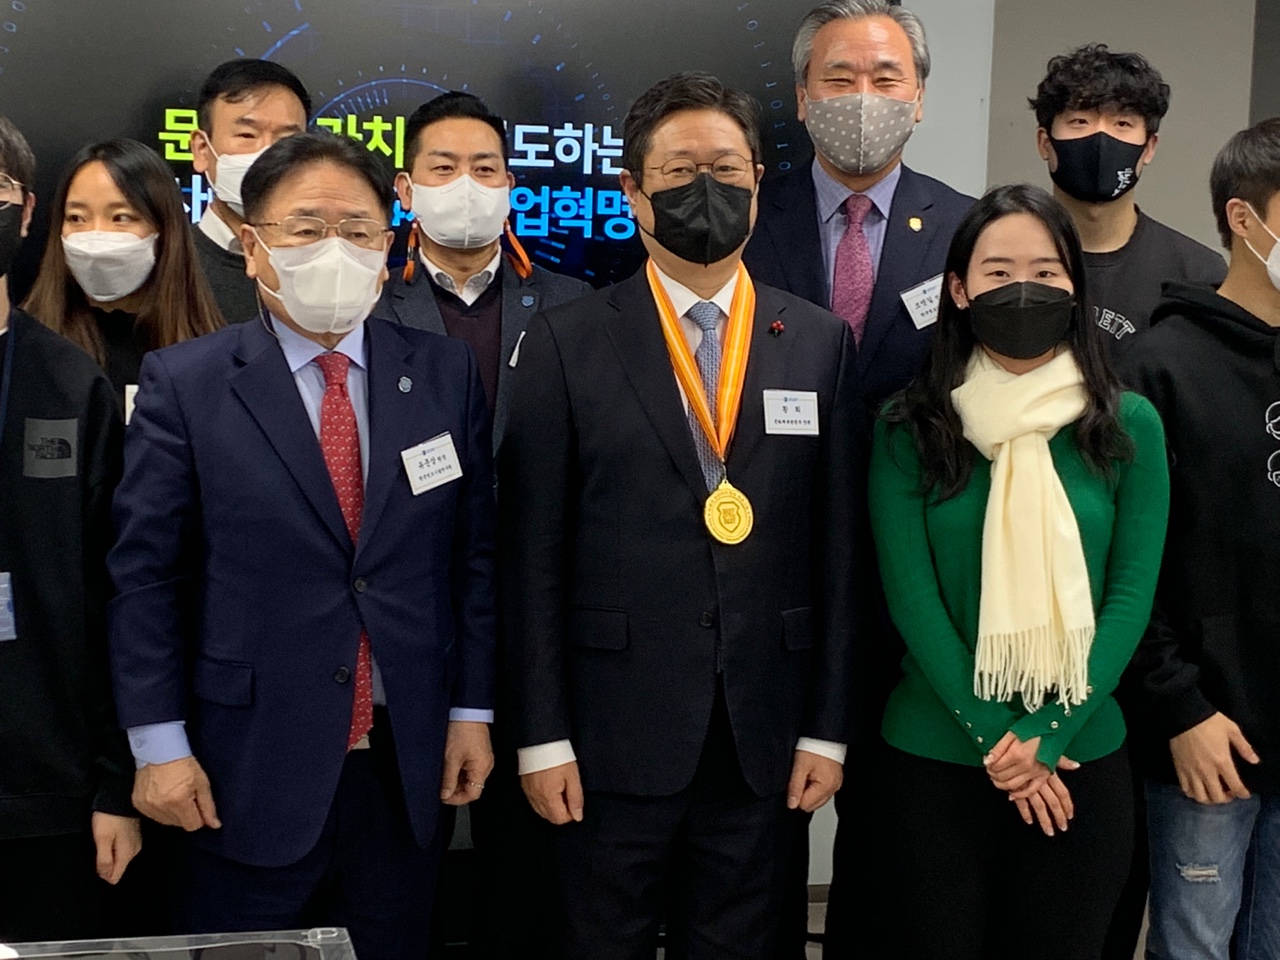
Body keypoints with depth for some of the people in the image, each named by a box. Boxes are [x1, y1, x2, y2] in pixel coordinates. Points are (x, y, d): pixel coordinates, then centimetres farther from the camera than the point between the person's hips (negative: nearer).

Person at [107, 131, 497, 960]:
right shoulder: (183, 385, -4)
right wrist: (160, 744, -7)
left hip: (407, 769, 3)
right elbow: (144, 573, -4)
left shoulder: (446, 374, 3)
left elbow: (475, 552, 5)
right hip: (249, 772, -2)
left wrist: (472, 710, 3)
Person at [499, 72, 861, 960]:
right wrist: (542, 734, -5)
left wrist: (828, 727, 2)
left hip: (763, 740, 2)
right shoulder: (568, 342, -2)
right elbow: (533, 551, -3)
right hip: (615, 732, -2)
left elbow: (840, 546, 4)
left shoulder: (821, 343, 4)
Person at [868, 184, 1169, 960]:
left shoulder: (1129, 425, -1)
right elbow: (911, 595, -8)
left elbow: (1131, 594, -4)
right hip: (934, 759, -1)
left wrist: (1049, 736, -12)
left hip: (1083, 761, 1)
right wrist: (992, 735, -13)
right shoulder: (910, 428, -4)